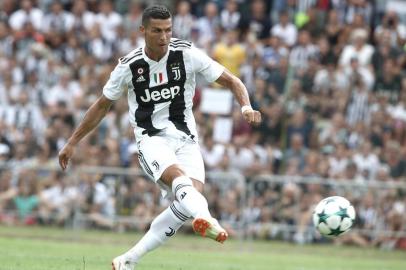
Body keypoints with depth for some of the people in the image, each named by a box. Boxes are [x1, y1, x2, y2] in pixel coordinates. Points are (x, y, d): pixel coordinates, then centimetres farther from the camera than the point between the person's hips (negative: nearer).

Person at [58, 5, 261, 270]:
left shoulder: (187, 54, -5)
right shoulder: (129, 66, -3)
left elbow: (231, 81, 0)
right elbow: (102, 105, 11)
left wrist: (246, 106, -20)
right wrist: (72, 142, 14)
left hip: (185, 138, 2)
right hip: (152, 138, -2)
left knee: (193, 195, -21)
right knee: (178, 177, -33)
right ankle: (205, 219, -66)